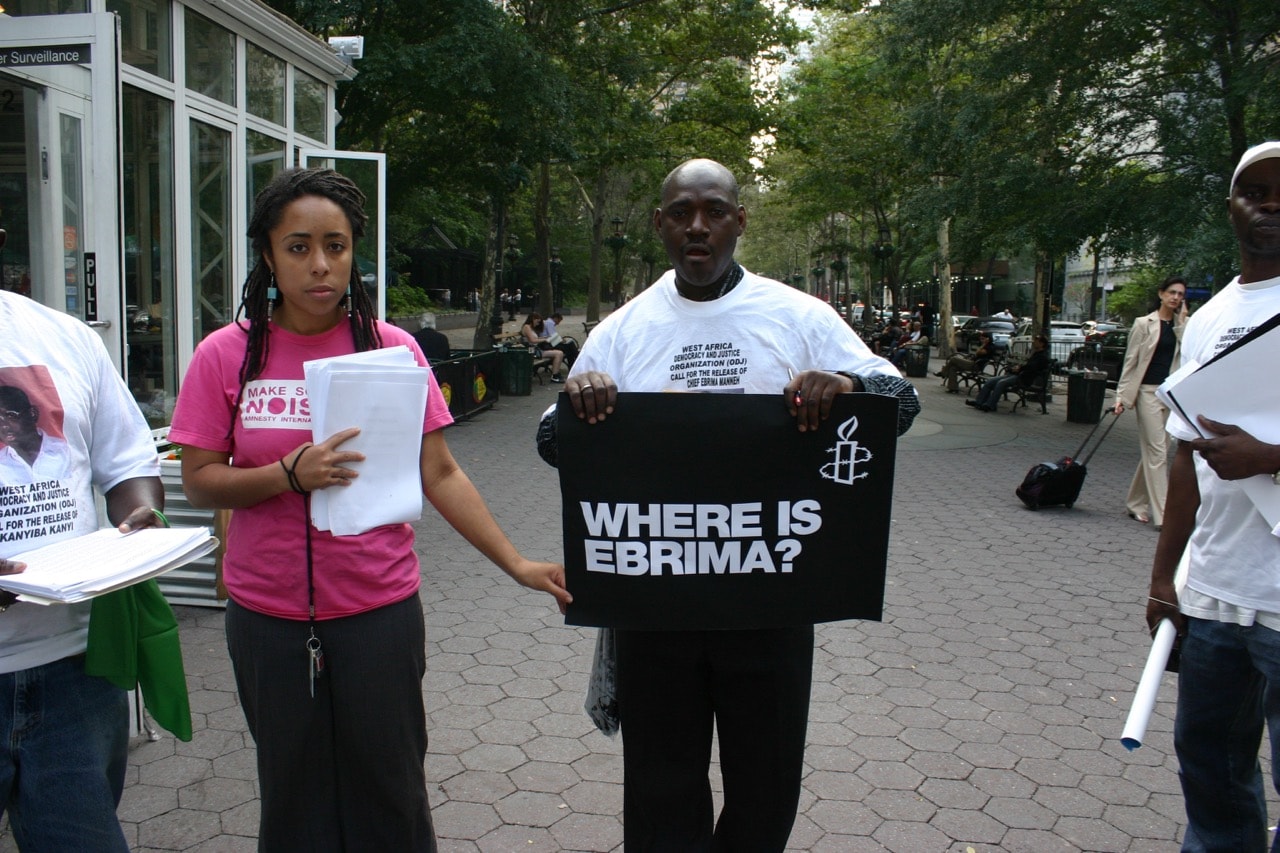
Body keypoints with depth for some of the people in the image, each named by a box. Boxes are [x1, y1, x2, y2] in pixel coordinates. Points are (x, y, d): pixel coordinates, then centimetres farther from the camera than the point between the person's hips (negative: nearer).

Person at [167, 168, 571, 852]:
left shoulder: (392, 348, -4)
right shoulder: (226, 355, -3)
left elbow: (440, 474, -3)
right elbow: (198, 483, -2)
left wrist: (518, 564, -9)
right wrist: (290, 475, -20)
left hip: (379, 608, 0)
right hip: (269, 615, 1)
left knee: (389, 793, 11)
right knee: (295, 796, 17)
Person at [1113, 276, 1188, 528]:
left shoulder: (1182, 326, 10)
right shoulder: (1144, 324, -2)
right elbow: (1130, 361, -2)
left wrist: (1182, 323, -9)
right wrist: (1122, 396, -6)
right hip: (1149, 391, -5)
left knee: (1152, 451, 9)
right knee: (1157, 452, -7)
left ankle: (1135, 504, 21)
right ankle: (1162, 515, -6)